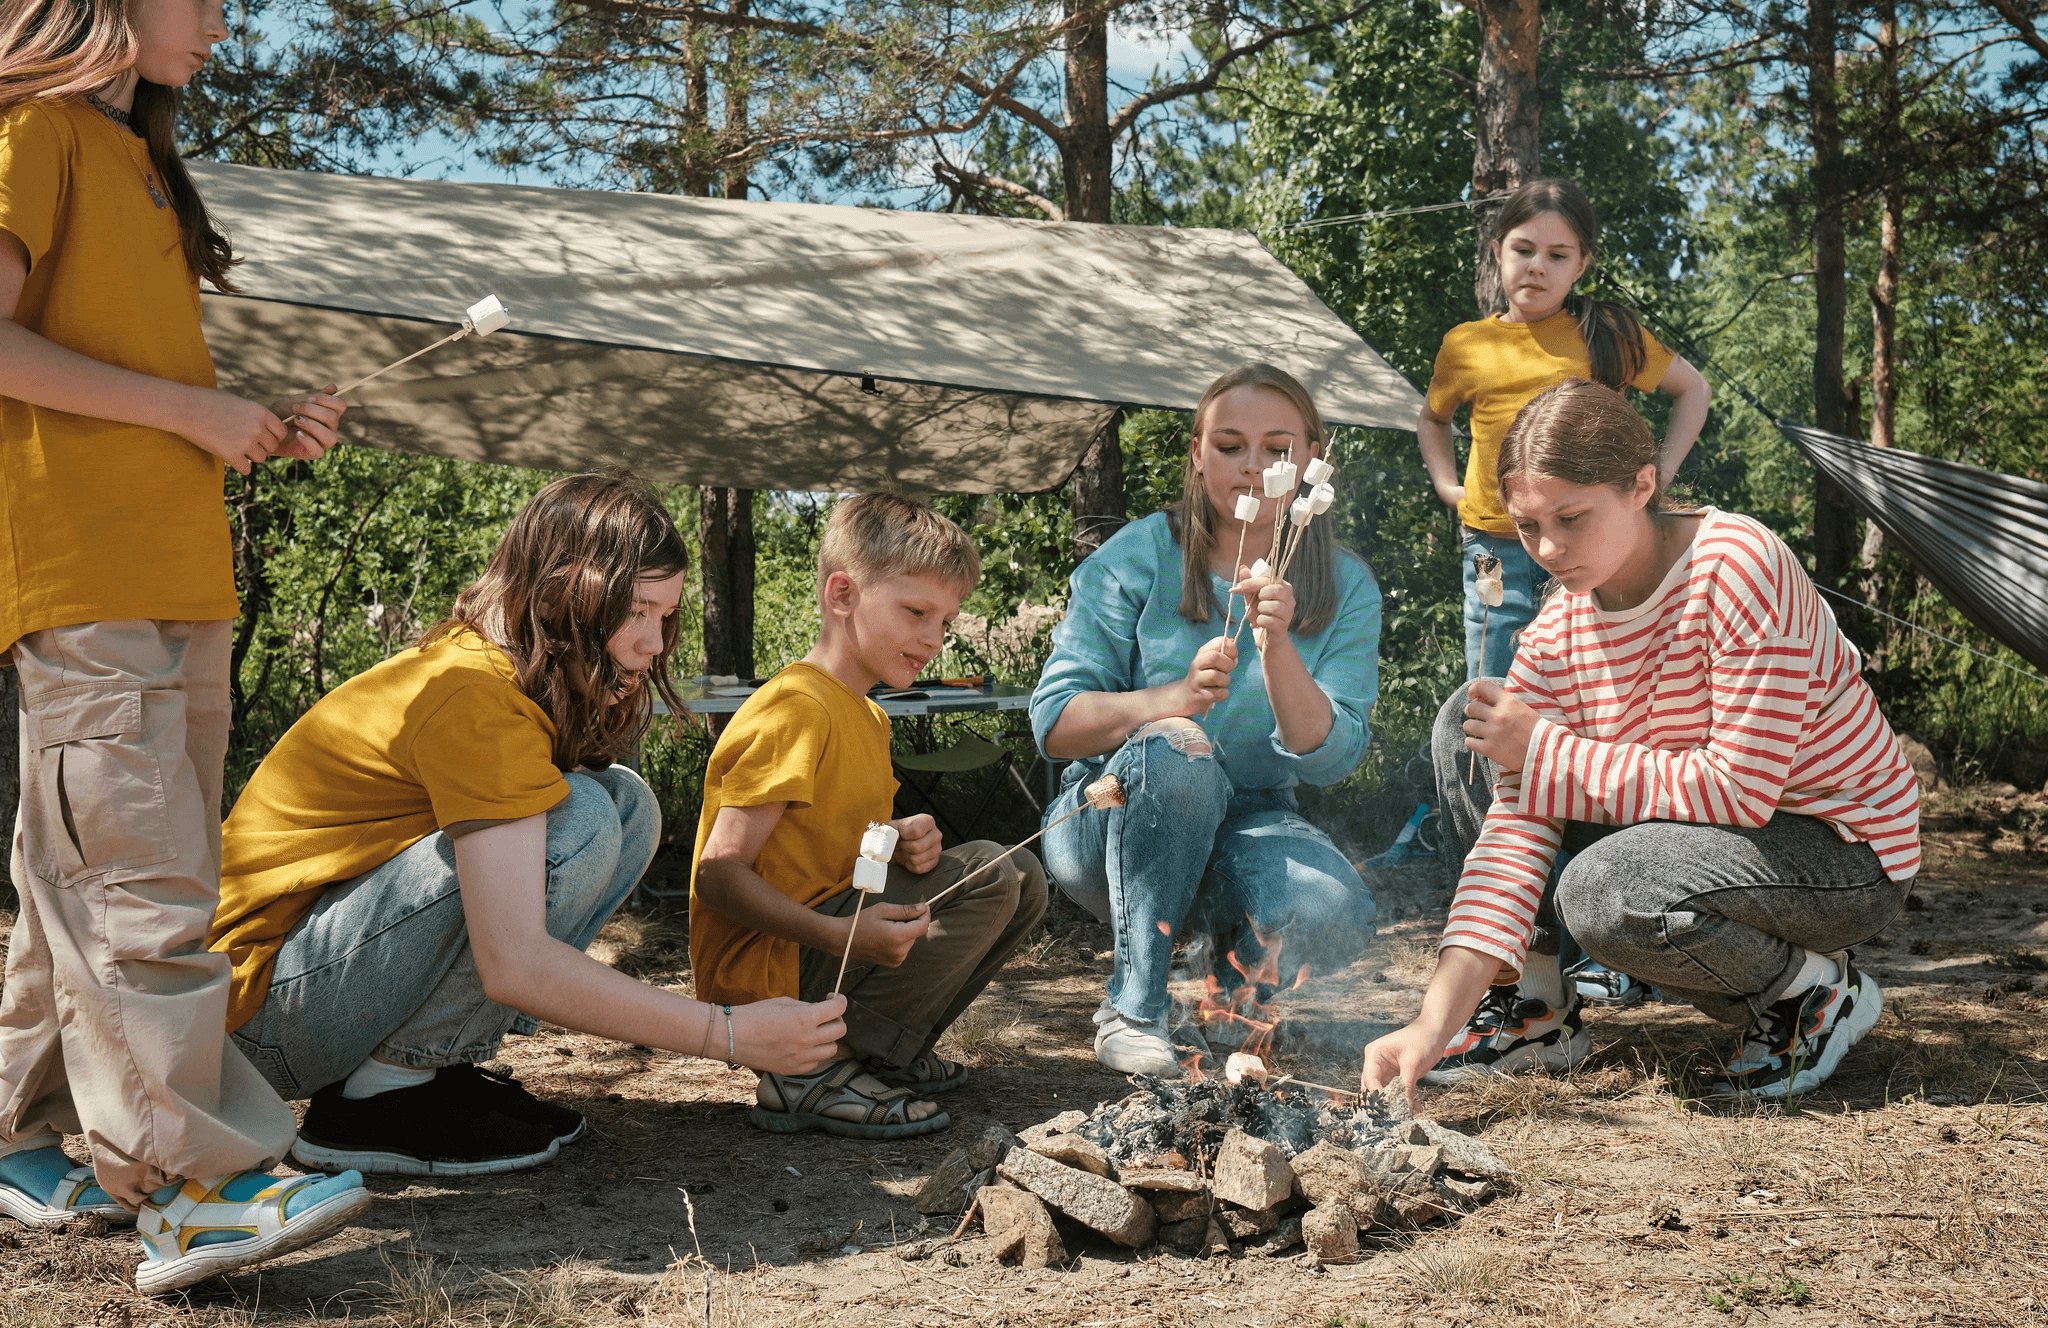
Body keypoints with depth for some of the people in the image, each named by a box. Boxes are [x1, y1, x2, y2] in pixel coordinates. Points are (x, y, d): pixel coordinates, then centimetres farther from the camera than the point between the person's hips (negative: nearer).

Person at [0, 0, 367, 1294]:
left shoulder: (138, 159, 25)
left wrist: (258, 431, 8)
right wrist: (195, 410, -12)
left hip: (180, 572, 9)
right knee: (143, 878, -13)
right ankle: (192, 1188, -15)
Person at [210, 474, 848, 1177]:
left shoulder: (511, 674, 5)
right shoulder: (476, 698, -24)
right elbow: (514, 964, -33)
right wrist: (730, 1034, -31)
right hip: (264, 997, -9)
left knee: (628, 805, 0)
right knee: (579, 819, -26)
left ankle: (434, 1066, 1)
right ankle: (379, 1093, -13)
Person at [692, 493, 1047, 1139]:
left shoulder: (868, 718, 15)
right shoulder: (796, 711, -17)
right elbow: (719, 874, -22)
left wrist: (901, 843, -1)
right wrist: (837, 935, -34)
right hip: (763, 970, -10)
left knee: (1020, 880, 10)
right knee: (989, 878, -18)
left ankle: (883, 1053, 5)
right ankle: (812, 1072, -19)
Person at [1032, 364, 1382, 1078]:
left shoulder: (1345, 587, 1)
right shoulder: (1139, 556, -6)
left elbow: (1330, 757, -11)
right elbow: (1054, 721, -12)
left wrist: (1278, 647, -28)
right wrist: (1171, 699, -30)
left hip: (1249, 823, 2)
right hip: (1114, 821, -1)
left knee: (1331, 917, -32)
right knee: (1174, 750, -36)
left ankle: (1237, 979, 6)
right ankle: (1133, 1007, -20)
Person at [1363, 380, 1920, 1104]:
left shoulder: (1739, 565, -25)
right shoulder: (1557, 629, -7)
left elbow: (1742, 789, -28)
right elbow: (1519, 822, -13)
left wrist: (1544, 752, -23)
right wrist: (1438, 1020, -24)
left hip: (1847, 855, -7)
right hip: (1700, 828, 7)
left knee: (1602, 892, -35)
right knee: (1470, 725, -2)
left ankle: (1818, 991, -4)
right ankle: (1533, 1007, 4)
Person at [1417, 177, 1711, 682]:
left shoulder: (1609, 334, 4)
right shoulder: (1465, 345, 10)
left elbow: (1692, 389, 18)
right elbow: (1432, 419, 30)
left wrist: (1660, 471, 7)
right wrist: (1446, 485, 14)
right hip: (1496, 550, 2)